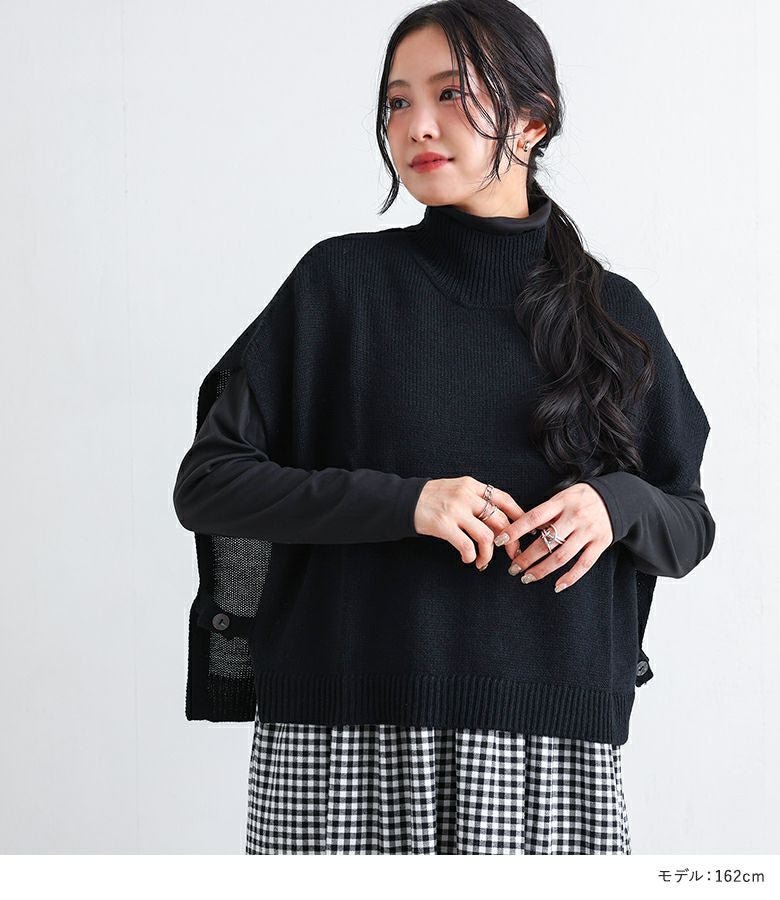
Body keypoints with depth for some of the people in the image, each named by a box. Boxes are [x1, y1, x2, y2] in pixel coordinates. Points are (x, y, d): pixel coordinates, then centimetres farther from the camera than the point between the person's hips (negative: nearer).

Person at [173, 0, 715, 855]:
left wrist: (619, 504, -10)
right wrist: (402, 501, -15)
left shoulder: (612, 312, 8)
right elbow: (205, 482, -2)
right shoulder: (342, 280, 2)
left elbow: (689, 529, 13)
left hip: (552, 751, 2)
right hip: (345, 746, -1)